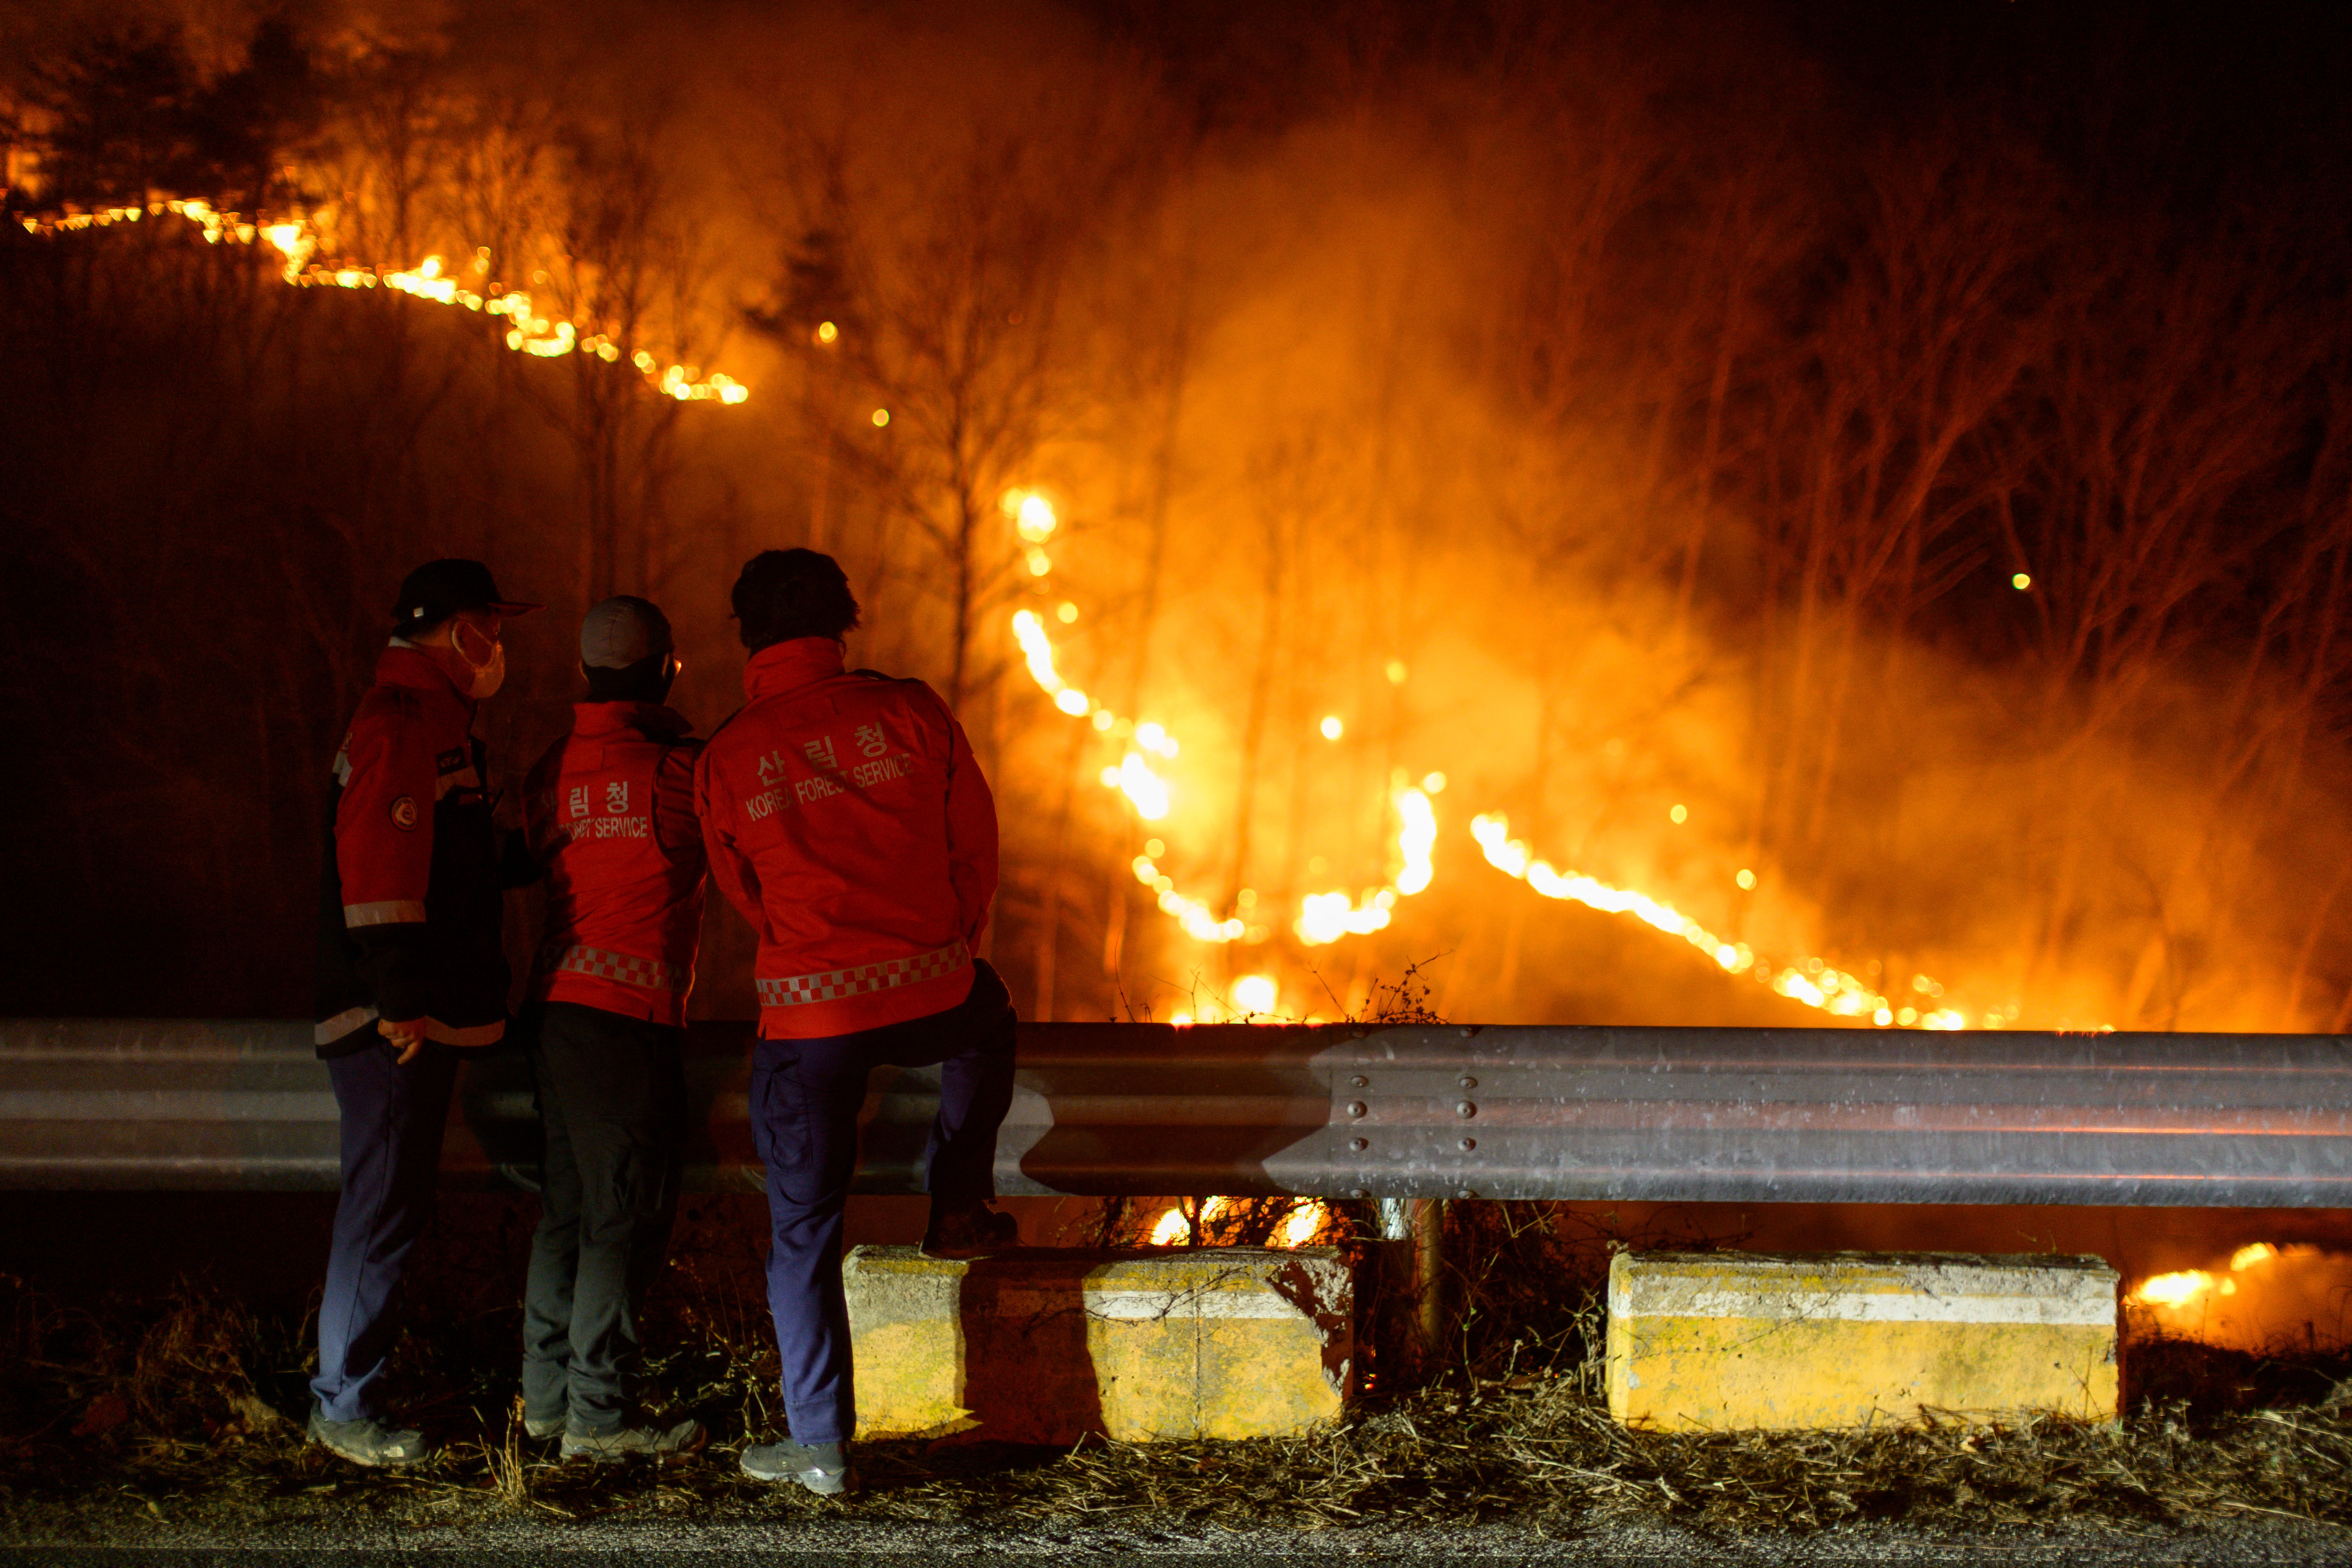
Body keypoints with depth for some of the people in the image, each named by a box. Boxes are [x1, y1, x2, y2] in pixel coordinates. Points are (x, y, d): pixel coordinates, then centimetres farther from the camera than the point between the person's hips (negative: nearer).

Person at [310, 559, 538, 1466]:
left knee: (394, 1203, 14)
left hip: (423, 1015, 11)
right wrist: (399, 1001, -24)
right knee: (386, 1205, -8)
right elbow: (378, 871, -21)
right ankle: (344, 1404, -4)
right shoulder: (399, 725, -14)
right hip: (392, 1020, -11)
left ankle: (352, 1390, 21)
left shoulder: (436, 721, 20)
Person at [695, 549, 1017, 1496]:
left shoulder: (727, 760, 0)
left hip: (807, 1012, -1)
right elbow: (976, 846, 8)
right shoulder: (908, 712, 0)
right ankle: (960, 1206, 38)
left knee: (803, 1229, 7)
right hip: (930, 994, 1)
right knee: (987, 1019, 38)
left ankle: (819, 1444, 5)